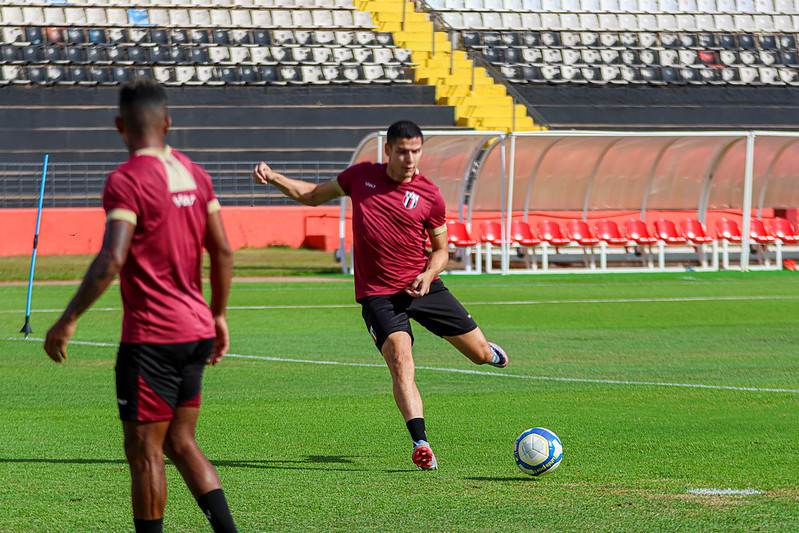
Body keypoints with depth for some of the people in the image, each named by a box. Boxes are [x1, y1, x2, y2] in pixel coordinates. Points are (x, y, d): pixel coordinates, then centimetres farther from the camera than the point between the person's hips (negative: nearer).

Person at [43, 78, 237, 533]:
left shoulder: (126, 180, -14)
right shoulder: (194, 174, 8)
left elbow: (111, 261, -24)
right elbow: (223, 252, 11)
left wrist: (68, 321, -19)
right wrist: (218, 316, 21)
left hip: (151, 337, -7)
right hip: (197, 331, 7)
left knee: (144, 452, 1)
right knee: (181, 444, 16)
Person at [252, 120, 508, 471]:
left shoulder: (430, 197, -4)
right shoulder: (361, 176, 1)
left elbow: (441, 250, 8)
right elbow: (313, 195, 16)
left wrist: (428, 275, -13)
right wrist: (272, 177, 2)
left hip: (422, 286, 1)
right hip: (378, 293, -1)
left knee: (479, 352, 8)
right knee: (400, 358, -25)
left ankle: (487, 351, 49)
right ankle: (420, 443, -31)